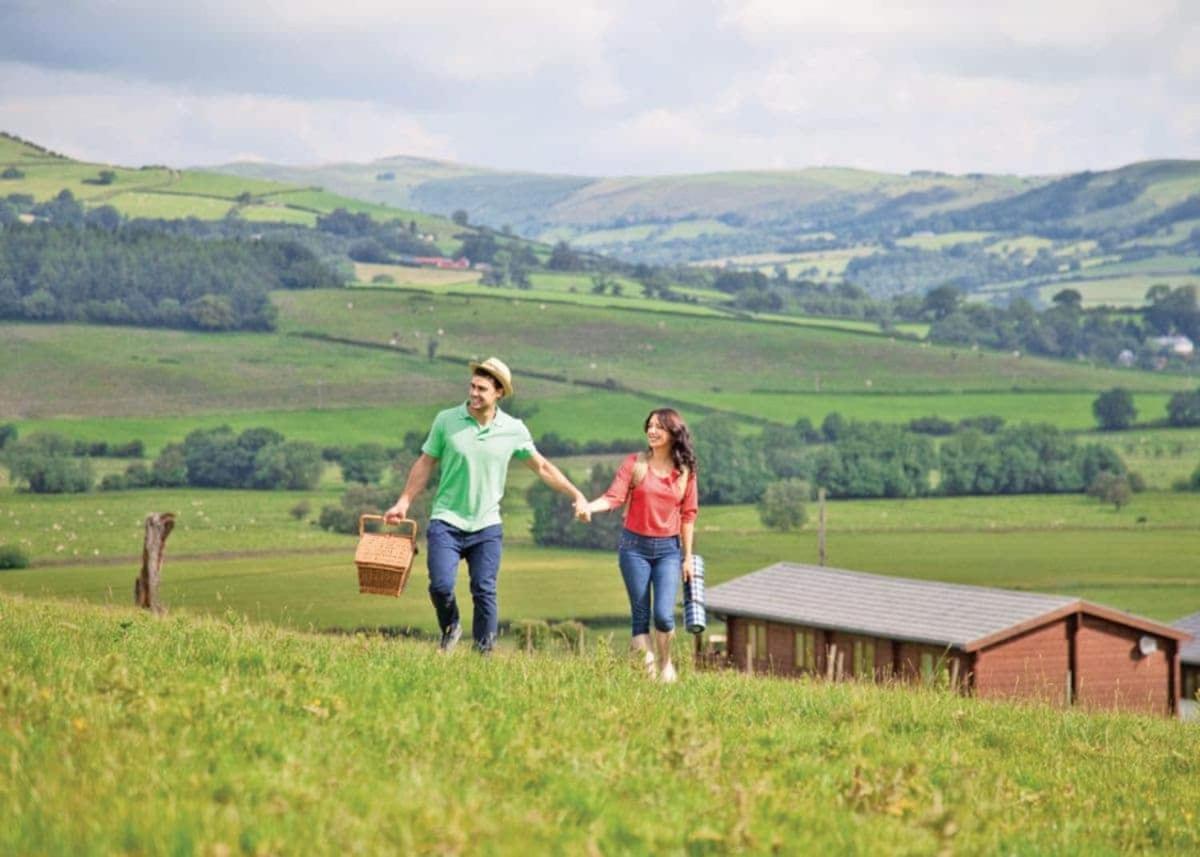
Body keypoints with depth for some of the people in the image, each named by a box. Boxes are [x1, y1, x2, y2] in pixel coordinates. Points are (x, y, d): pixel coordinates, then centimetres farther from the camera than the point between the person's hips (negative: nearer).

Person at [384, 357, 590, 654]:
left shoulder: (514, 430, 0)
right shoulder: (447, 421, -3)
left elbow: (542, 467, 12)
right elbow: (425, 463, 7)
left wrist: (577, 495, 9)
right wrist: (403, 503, 4)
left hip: (486, 527, 1)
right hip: (446, 522, -1)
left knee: (485, 593, -2)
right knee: (441, 585, -13)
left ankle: (485, 653, 10)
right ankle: (450, 628, 18)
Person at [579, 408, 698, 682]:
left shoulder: (685, 471, 3)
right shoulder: (634, 464, -1)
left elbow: (688, 515, 6)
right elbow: (614, 497, -11)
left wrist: (688, 557, 4)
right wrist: (589, 506, -31)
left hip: (668, 549, 0)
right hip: (635, 546, 0)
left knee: (664, 615, -10)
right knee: (640, 615, 1)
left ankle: (666, 665, 15)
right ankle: (648, 667, 10)